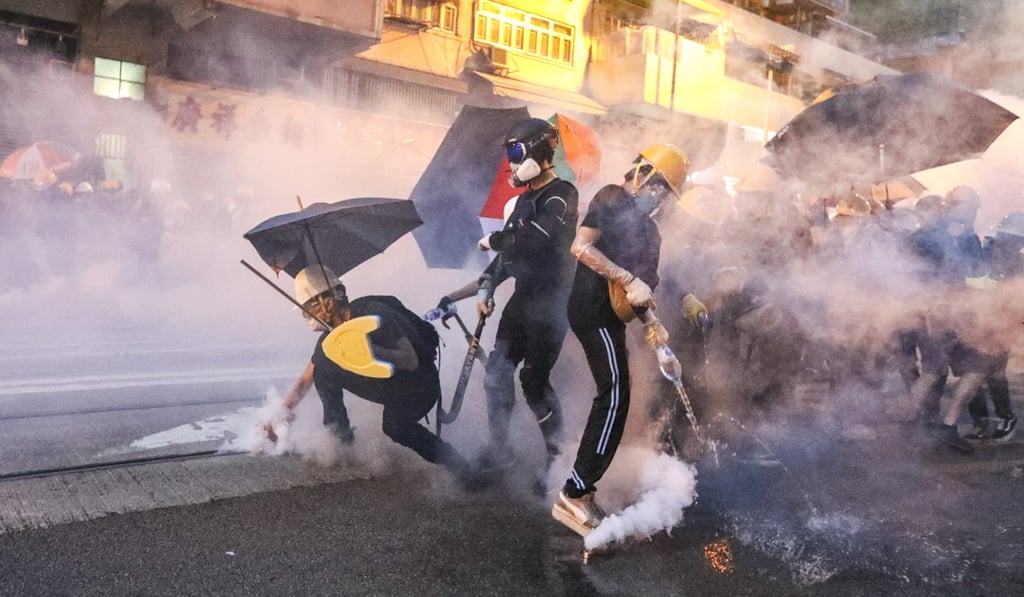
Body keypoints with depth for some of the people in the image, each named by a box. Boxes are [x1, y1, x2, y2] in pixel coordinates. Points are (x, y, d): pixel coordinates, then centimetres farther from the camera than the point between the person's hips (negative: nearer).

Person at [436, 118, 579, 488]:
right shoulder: (527, 197, 16)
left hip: (551, 301, -9)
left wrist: (492, 240, -12)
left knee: (533, 378, -10)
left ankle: (558, 458, 6)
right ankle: (499, 449, 22)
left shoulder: (561, 196, -13)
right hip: (524, 296, 9)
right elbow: (511, 249, 19)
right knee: (497, 369, 7)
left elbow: (533, 239, -29)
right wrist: (486, 286, 7)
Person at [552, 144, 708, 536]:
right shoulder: (613, 199, -2)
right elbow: (581, 247, -14)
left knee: (613, 400, 9)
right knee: (615, 398, -14)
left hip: (609, 315, 9)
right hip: (595, 309, -9)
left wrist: (652, 323, 6)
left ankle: (581, 491, 17)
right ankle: (573, 496, -12)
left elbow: (644, 282, 20)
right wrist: (630, 280, -16)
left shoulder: (648, 227, 23)